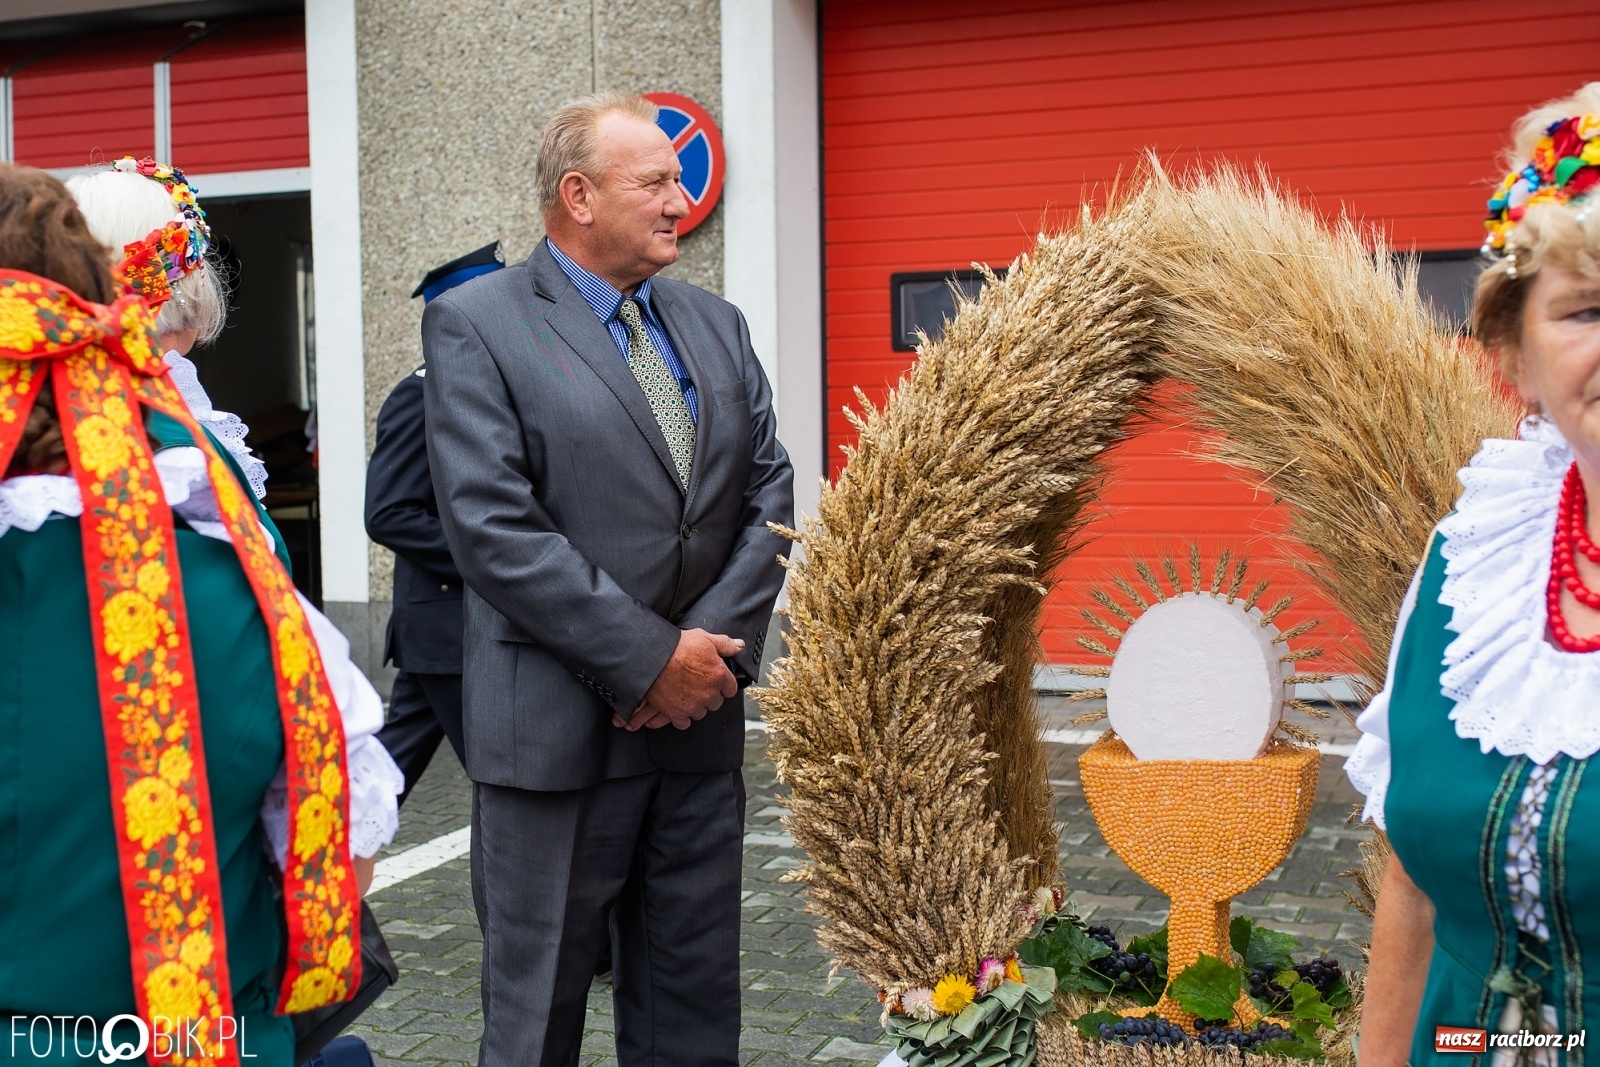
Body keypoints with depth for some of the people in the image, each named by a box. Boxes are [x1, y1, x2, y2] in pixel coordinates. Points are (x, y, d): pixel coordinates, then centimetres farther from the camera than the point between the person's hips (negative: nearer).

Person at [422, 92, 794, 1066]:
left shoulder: (717, 325, 12)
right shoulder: (474, 324, -6)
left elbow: (769, 491, 7)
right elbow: (494, 529, -15)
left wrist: (717, 643, -8)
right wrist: (650, 658, -15)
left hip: (701, 717, 5)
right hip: (559, 728, -5)